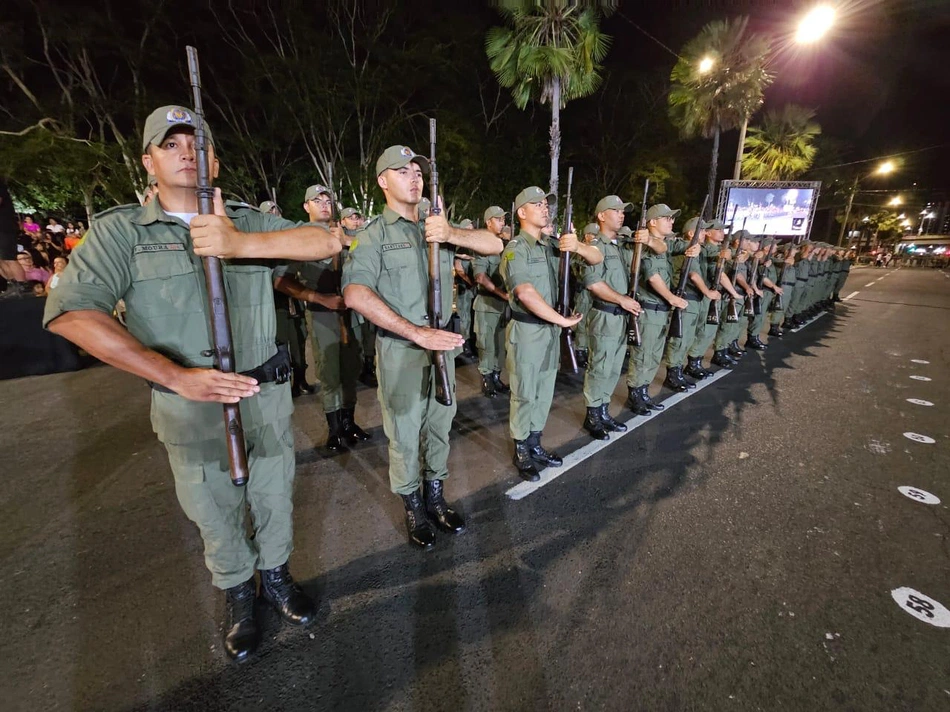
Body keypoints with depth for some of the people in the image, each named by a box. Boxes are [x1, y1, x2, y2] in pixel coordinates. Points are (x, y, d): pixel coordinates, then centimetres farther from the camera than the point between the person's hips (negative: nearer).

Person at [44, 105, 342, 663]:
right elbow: (70, 312, -15)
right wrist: (178, 376, -25)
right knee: (216, 513, 16)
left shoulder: (251, 223, 3)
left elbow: (327, 242, -11)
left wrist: (240, 243, -26)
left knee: (275, 496, 17)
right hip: (190, 408, -1)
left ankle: (277, 576, 43)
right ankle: (239, 595, 41)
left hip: (268, 395, 2)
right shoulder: (121, 230, -3)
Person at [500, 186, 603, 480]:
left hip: (551, 329, 7)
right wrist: (563, 320, -20)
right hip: (526, 331, -7)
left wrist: (577, 246, -17)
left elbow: (597, 258, 6)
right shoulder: (515, 248, -11)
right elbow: (526, 293, -24)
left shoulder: (553, 244, 9)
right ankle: (521, 452, 19)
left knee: (544, 393, 15)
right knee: (524, 395, 3)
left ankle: (535, 445, 30)